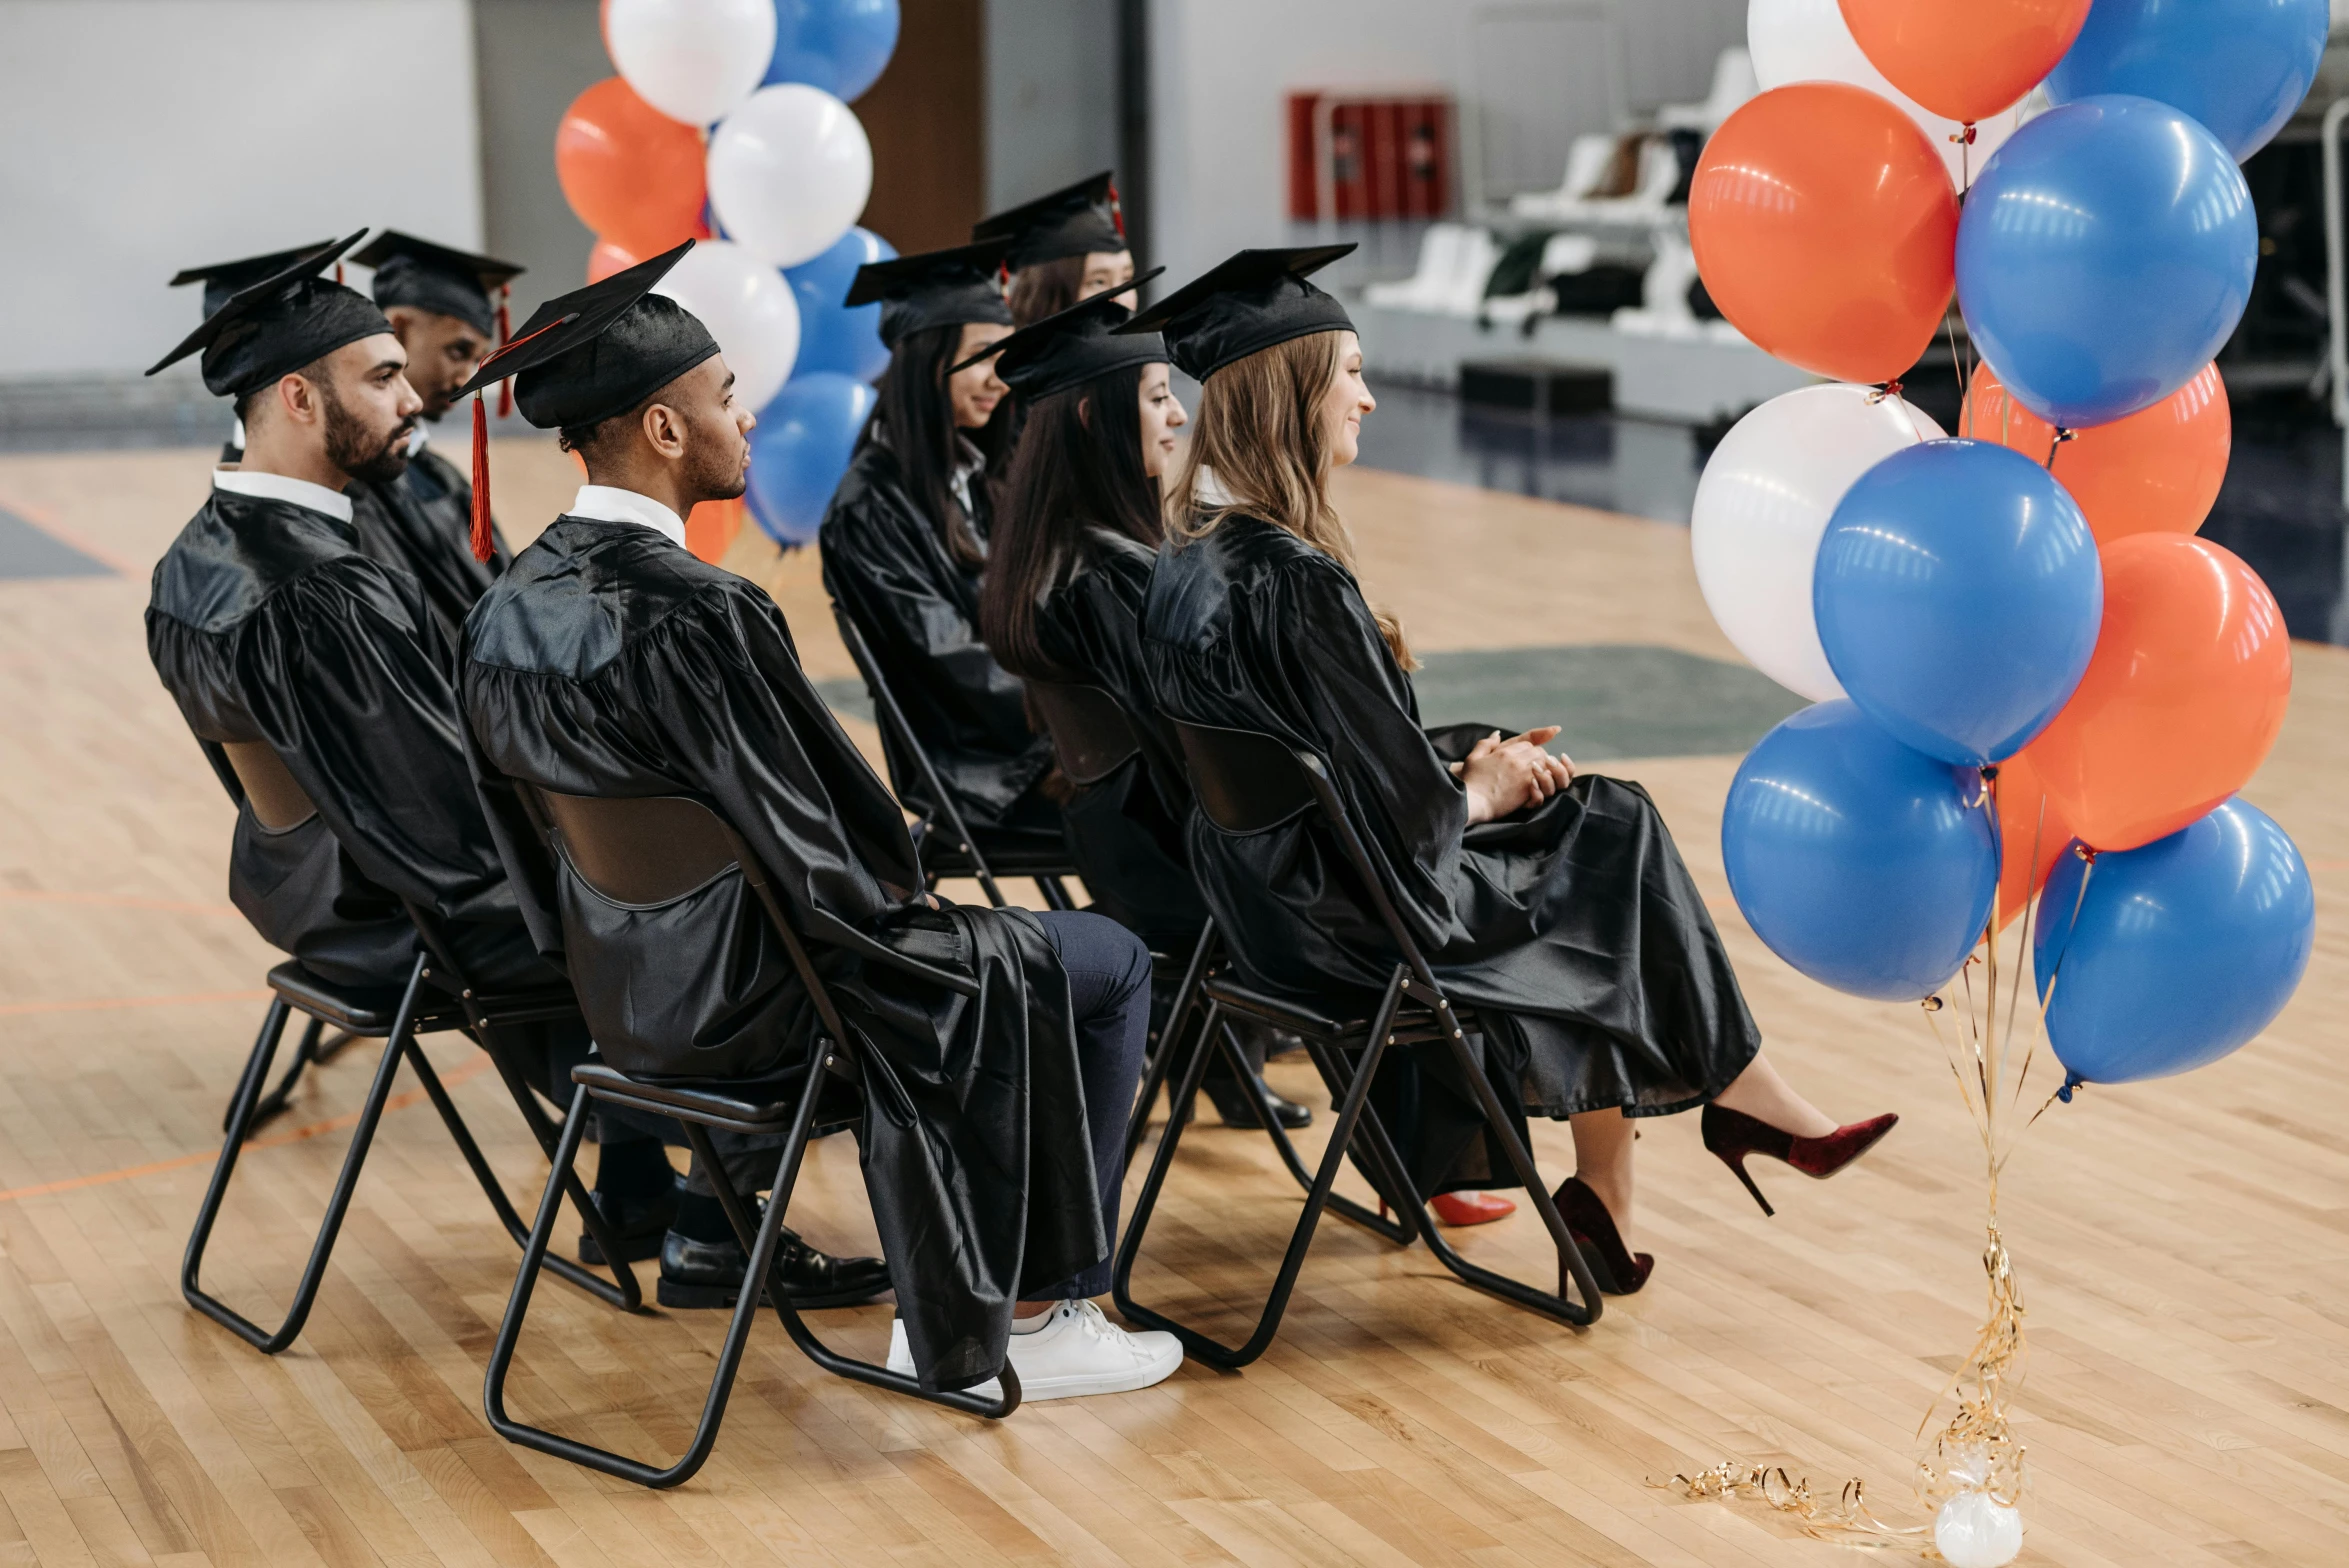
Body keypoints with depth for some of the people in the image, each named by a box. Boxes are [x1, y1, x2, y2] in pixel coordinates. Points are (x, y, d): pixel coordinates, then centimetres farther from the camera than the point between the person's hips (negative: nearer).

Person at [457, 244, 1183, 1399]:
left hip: (624, 986, 9)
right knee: (1102, 968, 9)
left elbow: (531, 843, 10)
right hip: (745, 998, -9)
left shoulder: (512, 606, -2)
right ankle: (1039, 1314, 19)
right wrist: (894, 892, -1)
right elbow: (818, 860, -24)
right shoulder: (696, 617, -28)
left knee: (960, 958, 32)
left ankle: (947, 1319, 31)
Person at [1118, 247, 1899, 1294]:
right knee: (1615, 836, 10)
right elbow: (1399, 807, -23)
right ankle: (1747, 1101, 30)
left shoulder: (1189, 558, 2)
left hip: (1261, 901, 9)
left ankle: (1604, 1202, 18)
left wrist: (1459, 771, 7)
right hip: (1347, 920, -9)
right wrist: (1478, 792, -3)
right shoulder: (1294, 580, -28)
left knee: (1587, 815, 18)